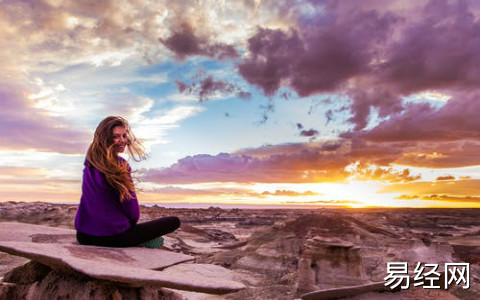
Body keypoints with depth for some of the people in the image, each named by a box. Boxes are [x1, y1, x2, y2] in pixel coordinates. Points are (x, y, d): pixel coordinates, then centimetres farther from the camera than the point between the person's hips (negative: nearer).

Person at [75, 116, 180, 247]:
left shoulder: (90, 162, 6)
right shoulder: (119, 166, -16)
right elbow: (132, 210, -9)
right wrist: (132, 221, 9)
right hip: (111, 238, -8)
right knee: (174, 221, -6)